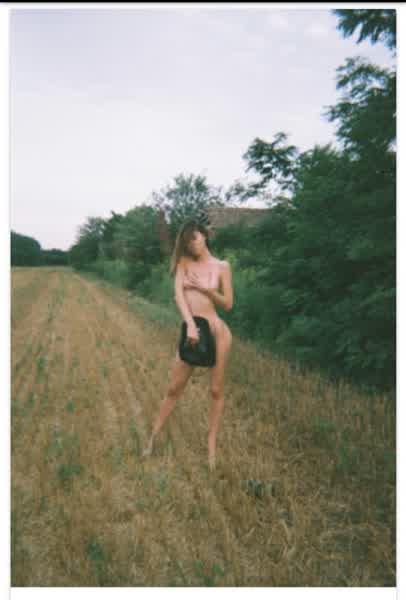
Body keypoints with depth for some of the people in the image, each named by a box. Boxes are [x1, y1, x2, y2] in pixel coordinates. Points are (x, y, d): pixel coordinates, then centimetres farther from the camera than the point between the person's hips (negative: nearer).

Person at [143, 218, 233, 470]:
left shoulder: (222, 266, 3)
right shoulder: (184, 262, 5)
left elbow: (228, 304, 2)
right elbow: (179, 295, -8)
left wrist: (206, 289, -12)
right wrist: (190, 325, -21)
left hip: (217, 331, -1)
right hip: (191, 331, 2)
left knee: (217, 391, 8)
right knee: (174, 389, 10)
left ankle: (211, 444, 22)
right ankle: (153, 437, 26)